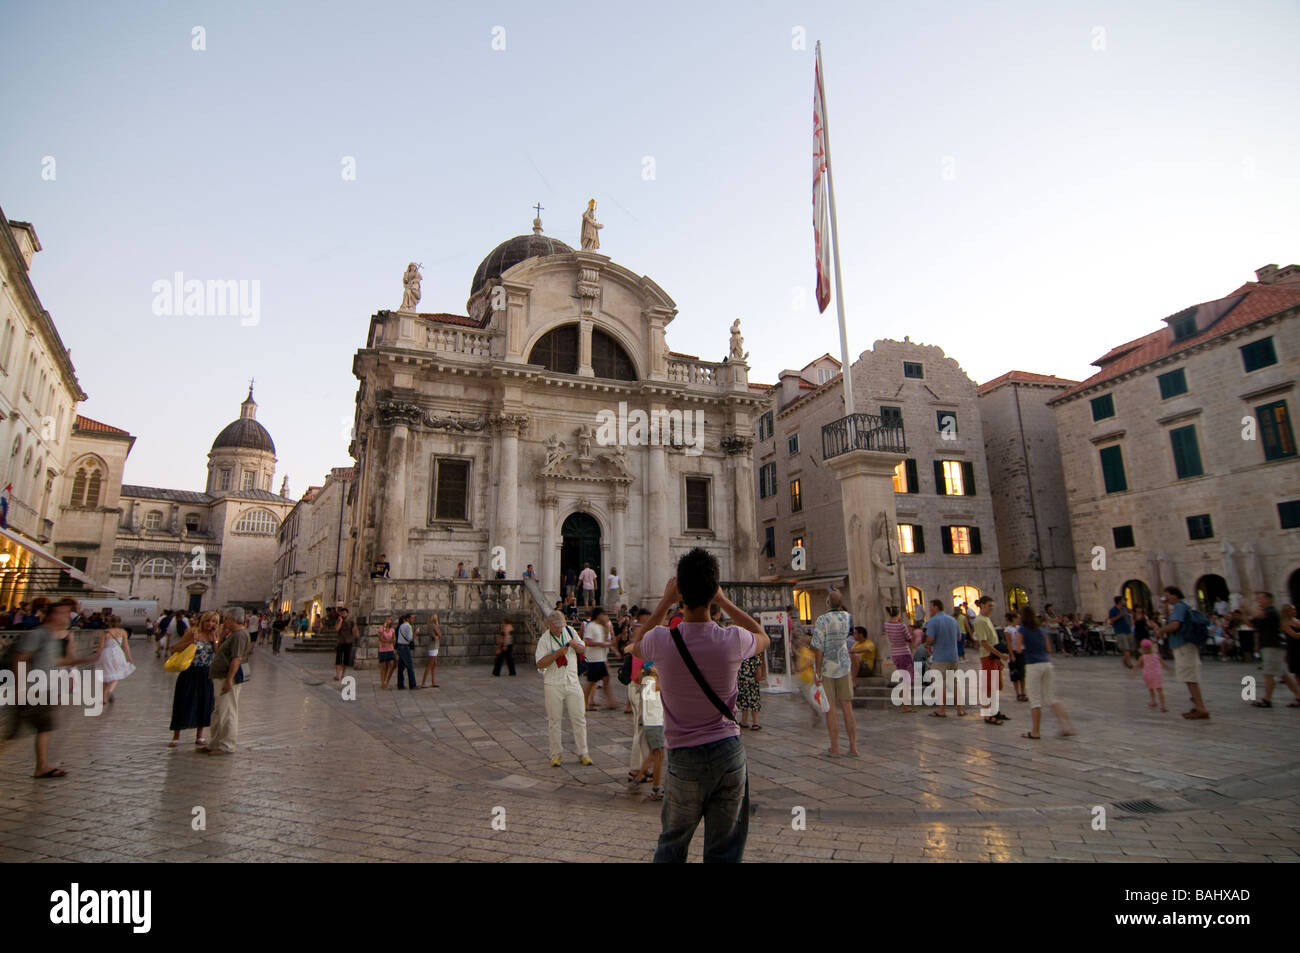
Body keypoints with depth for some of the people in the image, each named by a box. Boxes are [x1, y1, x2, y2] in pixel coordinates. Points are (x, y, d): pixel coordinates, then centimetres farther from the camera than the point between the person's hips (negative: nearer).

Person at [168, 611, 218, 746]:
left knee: (204, 704, 9)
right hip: (190, 673, -3)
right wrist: (190, 642, -21)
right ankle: (176, 737, 18)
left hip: (206, 674, 3)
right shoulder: (193, 632, -8)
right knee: (183, 704, 3)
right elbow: (174, 649, -8)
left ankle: (199, 737, 22)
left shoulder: (214, 635, 3)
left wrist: (214, 638, -14)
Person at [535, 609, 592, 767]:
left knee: (579, 718, 4)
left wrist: (575, 645, -8)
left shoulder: (569, 630, 5)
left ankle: (583, 753, 14)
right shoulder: (544, 640, -8)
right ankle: (556, 754, 17)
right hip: (553, 684, -3)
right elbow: (540, 664, -17)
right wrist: (558, 653, -23)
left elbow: (583, 649, 14)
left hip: (572, 682, 3)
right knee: (554, 719, 4)